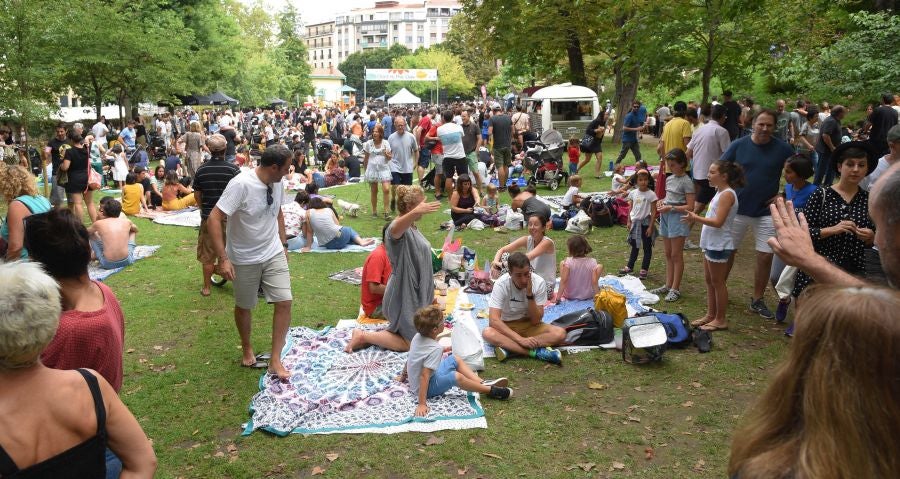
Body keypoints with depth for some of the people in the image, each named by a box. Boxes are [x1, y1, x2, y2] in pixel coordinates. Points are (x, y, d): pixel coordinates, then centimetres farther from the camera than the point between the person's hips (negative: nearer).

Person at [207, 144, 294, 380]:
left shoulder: (277, 183, -5)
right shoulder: (241, 184, -25)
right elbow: (213, 220, -27)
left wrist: (283, 244, 14)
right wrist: (223, 258, -31)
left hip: (273, 254, 5)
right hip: (245, 259, -5)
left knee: (284, 301, -6)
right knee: (244, 306, 14)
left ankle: (275, 360, 5)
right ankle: (247, 350, 40)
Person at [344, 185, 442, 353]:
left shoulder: (412, 228, 7)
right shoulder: (399, 226, -22)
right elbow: (395, 229, -50)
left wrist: (429, 295, 25)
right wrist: (415, 212, -71)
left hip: (416, 292, 9)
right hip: (404, 294, -9)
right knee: (409, 343, 0)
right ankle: (363, 336, 7)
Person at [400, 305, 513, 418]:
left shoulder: (418, 336, -7)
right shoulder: (435, 349, -31)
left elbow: (410, 358, 8)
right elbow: (424, 376, -35)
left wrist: (403, 377, 23)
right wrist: (422, 404, -36)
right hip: (427, 387, -10)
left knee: (455, 359, 13)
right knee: (456, 377, -27)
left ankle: (482, 383, 4)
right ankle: (491, 390, -12)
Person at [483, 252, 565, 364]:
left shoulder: (539, 282, -17)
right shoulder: (501, 284, -21)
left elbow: (536, 321, -15)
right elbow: (493, 320, -29)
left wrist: (529, 295, -29)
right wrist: (520, 339, -36)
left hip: (530, 326, 2)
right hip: (507, 327, -2)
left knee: (560, 333, -26)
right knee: (488, 333, -35)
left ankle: (508, 347, -29)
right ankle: (537, 352, -33)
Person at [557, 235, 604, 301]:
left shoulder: (568, 261, -21)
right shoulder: (592, 262, -17)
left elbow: (564, 280, -22)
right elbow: (594, 282, -18)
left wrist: (558, 297, -17)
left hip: (570, 296, -1)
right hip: (588, 296, 1)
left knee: (562, 263, 14)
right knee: (600, 266, 12)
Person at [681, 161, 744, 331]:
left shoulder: (727, 194, -18)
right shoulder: (720, 192, 13)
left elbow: (718, 222, -24)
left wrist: (696, 218, -22)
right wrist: (696, 218, 5)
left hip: (719, 245, -10)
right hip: (711, 243, 10)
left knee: (718, 282, 0)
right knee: (709, 280, 16)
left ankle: (721, 319, 9)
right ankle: (710, 315, 26)